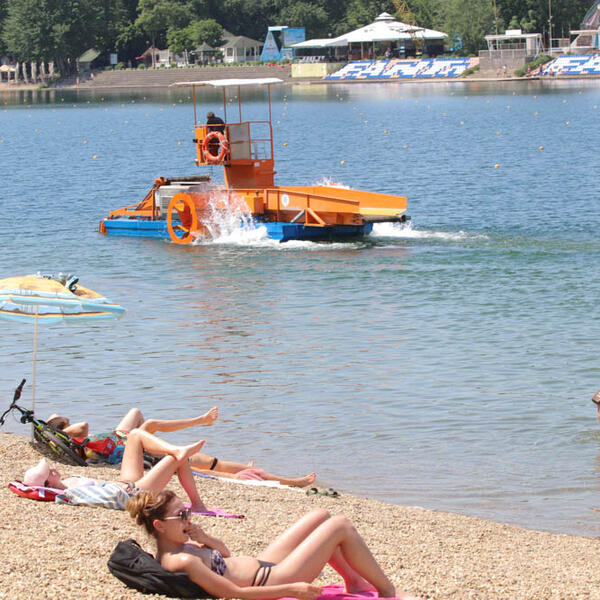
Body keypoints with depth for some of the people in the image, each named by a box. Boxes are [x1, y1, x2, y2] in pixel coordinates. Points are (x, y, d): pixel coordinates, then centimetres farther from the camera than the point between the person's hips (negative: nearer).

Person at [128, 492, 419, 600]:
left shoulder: (174, 546, 1)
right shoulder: (181, 562, -30)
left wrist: (204, 539, -9)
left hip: (261, 565, 10)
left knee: (320, 516, 17)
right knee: (340, 526, -3)